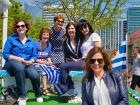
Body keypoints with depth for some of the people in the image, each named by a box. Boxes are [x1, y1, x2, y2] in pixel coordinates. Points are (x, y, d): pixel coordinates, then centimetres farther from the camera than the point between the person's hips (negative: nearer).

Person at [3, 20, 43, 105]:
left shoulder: (31, 41, 15)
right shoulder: (11, 39, 5)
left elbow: (34, 56, 10)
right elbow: (5, 54, -1)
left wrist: (30, 61, -12)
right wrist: (18, 58, -16)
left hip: (27, 64, 2)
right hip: (13, 63, -2)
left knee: (35, 76, -31)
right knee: (20, 67, -41)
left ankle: (38, 95, 3)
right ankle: (22, 97, -31)